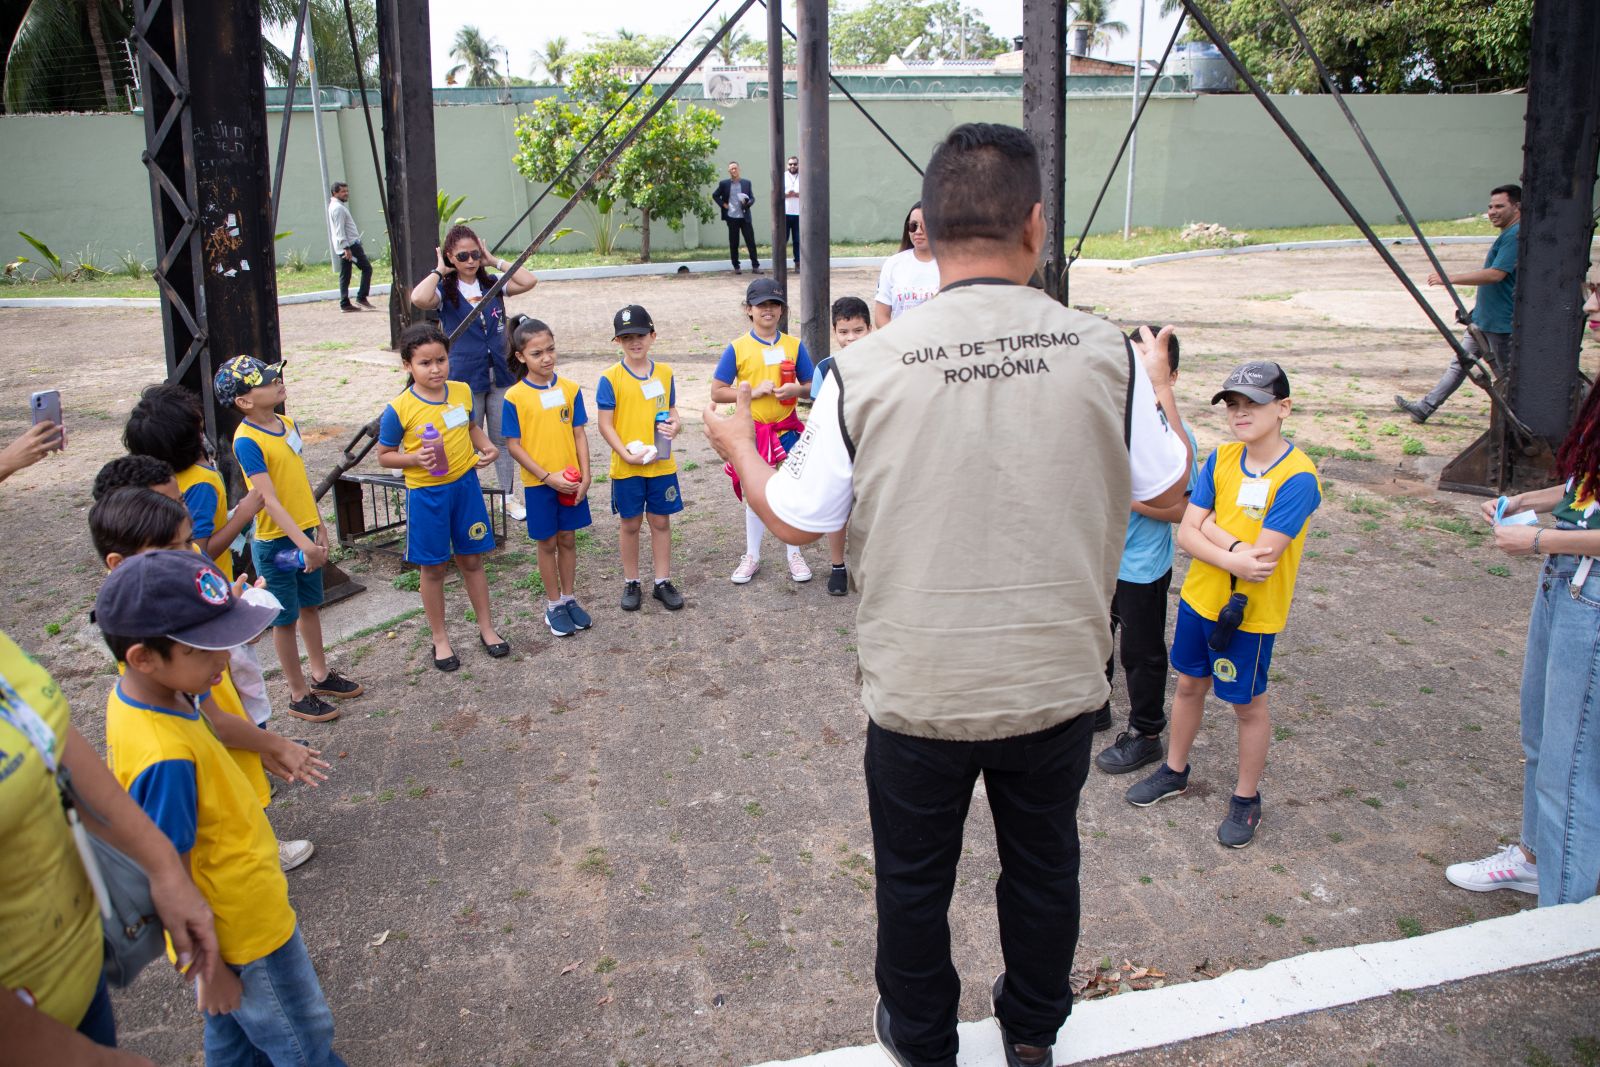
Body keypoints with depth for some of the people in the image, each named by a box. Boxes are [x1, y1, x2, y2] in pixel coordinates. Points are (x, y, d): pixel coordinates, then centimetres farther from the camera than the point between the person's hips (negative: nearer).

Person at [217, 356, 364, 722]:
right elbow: (269, 501, -26)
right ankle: (299, 695, 19)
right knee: (286, 619, 6)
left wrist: (319, 526, 15)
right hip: (275, 543, -7)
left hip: (305, 533, 7)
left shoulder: (288, 424, 3)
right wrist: (304, 544, -30)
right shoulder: (247, 441, -21)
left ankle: (321, 674, 37)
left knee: (310, 606, 20)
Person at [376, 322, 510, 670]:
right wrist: (414, 458, -24)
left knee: (471, 560, 15)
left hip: (465, 485, 3)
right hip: (426, 494, -3)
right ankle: (440, 638, 26)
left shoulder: (462, 391, -3)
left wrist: (486, 446, -3)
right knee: (434, 568, 10)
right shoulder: (399, 410, -16)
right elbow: (385, 456, -6)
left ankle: (486, 628, 31)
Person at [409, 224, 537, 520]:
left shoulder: (493, 285, 6)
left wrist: (495, 261, -4)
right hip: (465, 378, -3)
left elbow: (529, 281, -8)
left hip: (500, 375, 3)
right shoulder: (445, 291, -4)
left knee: (503, 439, 12)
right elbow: (419, 298, -26)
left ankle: (509, 497, 24)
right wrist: (440, 271, -12)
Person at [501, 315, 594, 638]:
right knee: (547, 543, 10)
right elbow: (513, 445, -10)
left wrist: (585, 476, -6)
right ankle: (553, 605, 24)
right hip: (538, 483, -2)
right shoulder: (515, 397, -12)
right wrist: (547, 476, -16)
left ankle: (569, 599, 29)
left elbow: (579, 434, 1)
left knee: (568, 539, 14)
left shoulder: (570, 389, -3)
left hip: (570, 480, 3)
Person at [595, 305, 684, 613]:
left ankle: (663, 582, 21)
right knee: (630, 524, 9)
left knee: (661, 521, 10)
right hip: (627, 467, -2)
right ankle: (631, 583, 23)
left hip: (662, 464, 3)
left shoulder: (664, 373, 2)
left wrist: (674, 426, -11)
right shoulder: (610, 378, -8)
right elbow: (605, 424, -8)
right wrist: (627, 454, -18)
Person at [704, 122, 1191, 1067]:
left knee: (914, 879, 22)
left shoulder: (866, 369, -17)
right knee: (1044, 862, 26)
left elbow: (795, 520, -5)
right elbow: (1167, 492, 2)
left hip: (920, 694, -1)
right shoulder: (1104, 353, -12)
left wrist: (738, 443, 15)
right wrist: (1163, 398, 23)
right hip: (1058, 684, 2)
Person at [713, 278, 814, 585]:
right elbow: (717, 393, -6)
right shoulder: (737, 348, -5)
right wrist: (754, 391, -17)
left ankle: (794, 554, 21)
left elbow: (811, 386, 6)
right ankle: (751, 557, 24)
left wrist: (796, 390, -16)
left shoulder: (794, 345, 0)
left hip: (786, 428, 1)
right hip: (752, 430, -1)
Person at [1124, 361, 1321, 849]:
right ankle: (1174, 771, 41)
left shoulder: (1297, 477, -21)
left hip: (1249, 612, -5)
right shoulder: (1221, 458, -4)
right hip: (1200, 596, 5)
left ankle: (1246, 799, 31)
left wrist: (1209, 526, -17)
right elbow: (1186, 533, -9)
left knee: (1247, 704, 11)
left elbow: (1262, 556, -27)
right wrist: (1235, 555, -23)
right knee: (1189, 684, 20)